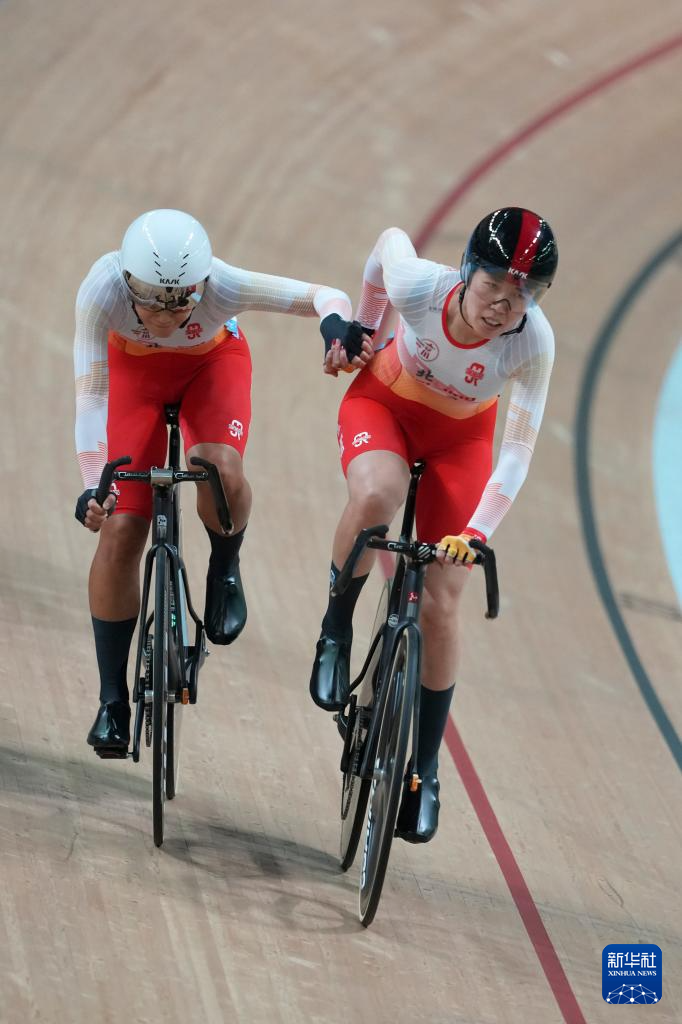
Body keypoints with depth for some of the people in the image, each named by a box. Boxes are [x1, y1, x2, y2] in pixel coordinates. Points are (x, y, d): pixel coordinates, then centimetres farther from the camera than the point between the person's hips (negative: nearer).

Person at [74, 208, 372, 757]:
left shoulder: (222, 285, -38)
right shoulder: (103, 288, -38)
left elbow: (325, 295, -31)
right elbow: (90, 389, -35)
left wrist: (337, 323, -54)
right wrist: (92, 484, -45)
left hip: (214, 362, -1)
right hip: (134, 368, 1)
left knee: (221, 470, -33)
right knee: (119, 530, -10)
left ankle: (225, 567, 2)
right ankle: (112, 701, 1)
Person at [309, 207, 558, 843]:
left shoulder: (533, 343, -32)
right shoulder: (419, 286, -34)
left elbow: (518, 450, -25)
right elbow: (389, 241, -9)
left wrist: (478, 531, -36)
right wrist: (360, 328, 6)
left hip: (459, 437, 1)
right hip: (382, 403, -1)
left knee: (439, 606, -3)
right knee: (377, 496, -37)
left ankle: (425, 768, 13)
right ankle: (336, 631, -11)